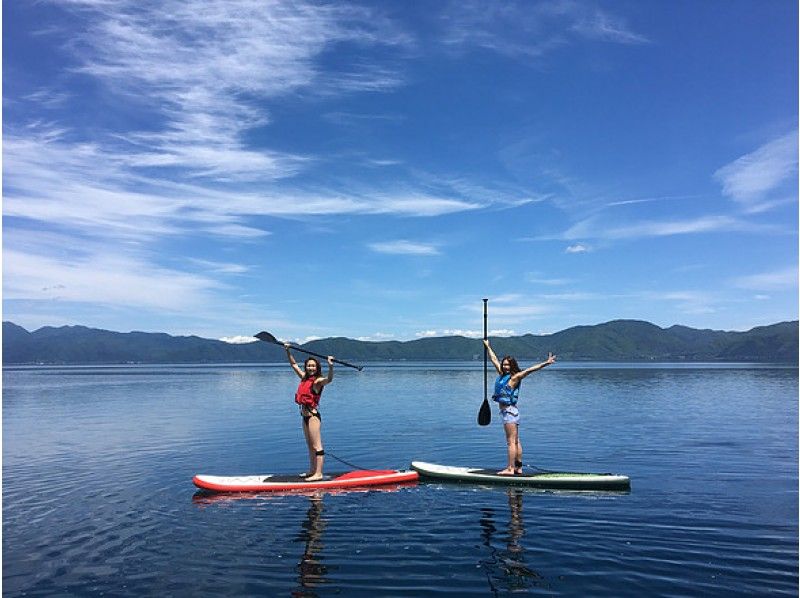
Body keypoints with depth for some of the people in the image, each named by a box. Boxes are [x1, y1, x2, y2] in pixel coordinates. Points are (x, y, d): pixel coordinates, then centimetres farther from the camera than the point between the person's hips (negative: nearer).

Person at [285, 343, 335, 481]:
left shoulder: (318, 381, -12)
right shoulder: (304, 377, 10)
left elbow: (329, 379, -34)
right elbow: (294, 364, 22)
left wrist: (331, 366, -51)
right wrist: (288, 351, 16)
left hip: (313, 416, -9)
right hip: (305, 415, 9)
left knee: (316, 446, -5)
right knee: (310, 445, 16)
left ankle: (318, 474, -2)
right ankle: (312, 470, 26)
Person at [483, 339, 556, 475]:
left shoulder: (515, 377, -8)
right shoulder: (502, 374, 13)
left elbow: (530, 370, -18)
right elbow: (494, 359, 23)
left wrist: (546, 363, -28)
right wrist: (488, 346, 33)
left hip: (509, 411, -8)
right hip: (508, 411, 8)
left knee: (511, 442, -6)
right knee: (516, 441, 11)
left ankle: (510, 469, -5)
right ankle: (518, 468, 17)